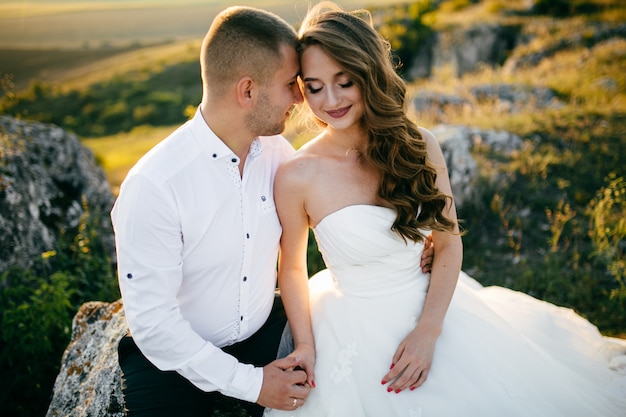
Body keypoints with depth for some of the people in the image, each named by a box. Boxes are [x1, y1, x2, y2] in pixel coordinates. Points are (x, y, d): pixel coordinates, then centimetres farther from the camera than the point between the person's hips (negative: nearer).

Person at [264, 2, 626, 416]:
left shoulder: (418, 146, -10)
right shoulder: (296, 177, -18)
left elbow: (449, 243, -3)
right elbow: (292, 266, -3)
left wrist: (428, 330, -12)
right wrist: (305, 345, -13)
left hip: (431, 307, 3)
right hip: (352, 331, -3)